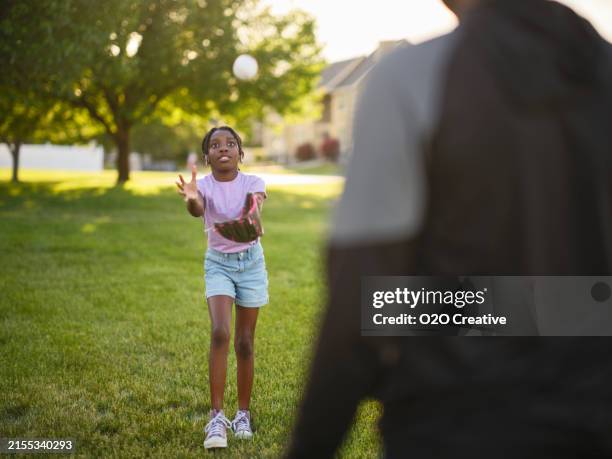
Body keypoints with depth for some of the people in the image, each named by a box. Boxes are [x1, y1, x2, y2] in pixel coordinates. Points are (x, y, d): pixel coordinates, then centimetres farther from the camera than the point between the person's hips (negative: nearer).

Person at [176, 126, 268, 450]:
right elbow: (198, 210, -35)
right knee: (220, 333, -20)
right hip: (218, 264, -1)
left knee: (245, 341, 6)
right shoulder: (204, 185, -12)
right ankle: (217, 417, -15)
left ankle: (243, 415, 21)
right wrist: (190, 200, -59)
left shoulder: (252, 183, -11)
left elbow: (254, 211, -31)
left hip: (250, 263, 1)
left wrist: (250, 222, -55)